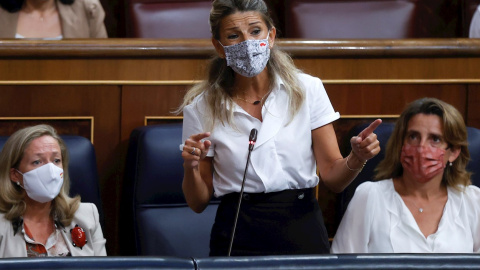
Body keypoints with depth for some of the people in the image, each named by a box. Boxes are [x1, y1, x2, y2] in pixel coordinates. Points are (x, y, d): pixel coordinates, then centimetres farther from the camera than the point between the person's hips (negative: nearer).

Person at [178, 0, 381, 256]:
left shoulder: (307, 89, 0)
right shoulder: (201, 108, 0)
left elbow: (333, 177, 1)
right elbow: (198, 202, 4)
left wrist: (356, 159, -19)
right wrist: (190, 168, -16)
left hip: (302, 233, 0)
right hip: (239, 240, 0)